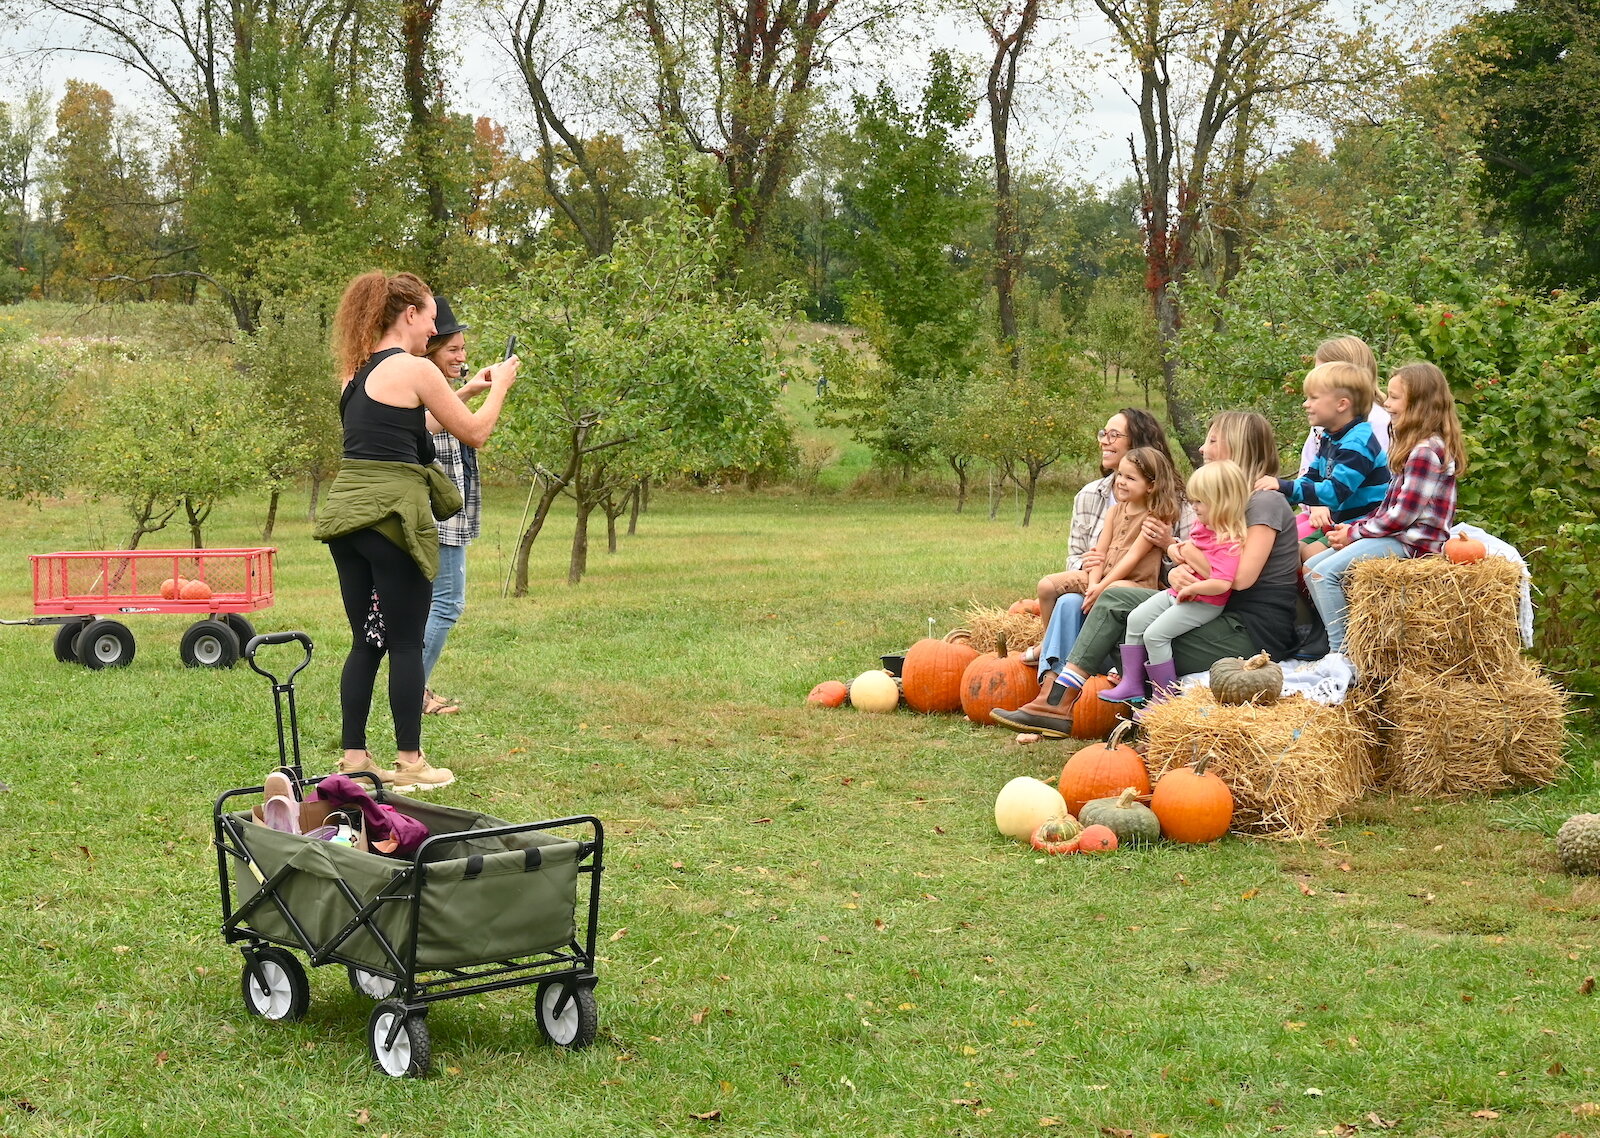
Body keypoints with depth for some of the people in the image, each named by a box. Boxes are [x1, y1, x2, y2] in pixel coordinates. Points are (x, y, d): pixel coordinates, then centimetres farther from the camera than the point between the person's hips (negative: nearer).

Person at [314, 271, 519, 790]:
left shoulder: (357, 371, 16)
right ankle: (410, 762, 7)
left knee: (366, 641, 13)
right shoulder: (415, 369, -8)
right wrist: (499, 385, 16)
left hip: (346, 511, 8)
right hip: (391, 514, -7)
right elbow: (474, 432, -1)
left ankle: (353, 757, 14)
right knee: (406, 643, 2)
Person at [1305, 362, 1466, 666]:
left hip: (1412, 542, -11)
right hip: (1398, 536, 11)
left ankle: (1342, 652, -15)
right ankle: (1337, 644, -2)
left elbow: (1402, 516, -20)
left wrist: (1354, 533, -9)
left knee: (1324, 573, -22)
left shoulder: (1427, 451, -17)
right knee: (1311, 568, 4)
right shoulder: (1421, 447, 16)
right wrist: (1352, 528, 5)